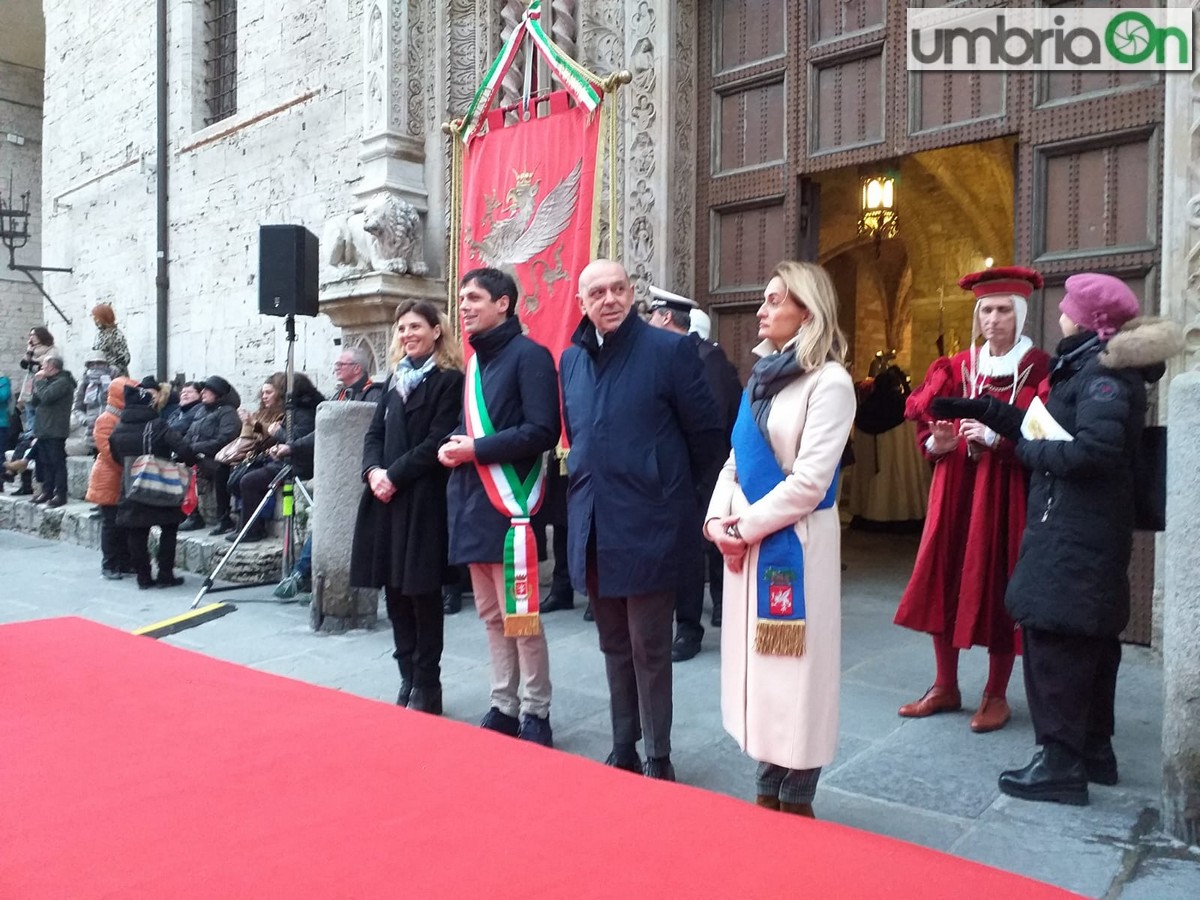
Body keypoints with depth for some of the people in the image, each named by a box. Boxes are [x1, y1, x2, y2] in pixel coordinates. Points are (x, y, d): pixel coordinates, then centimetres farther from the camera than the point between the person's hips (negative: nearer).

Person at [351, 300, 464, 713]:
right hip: (387, 497, 7)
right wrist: (373, 471, -6)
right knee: (395, 591, 9)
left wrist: (394, 475, -15)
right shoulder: (395, 379, 18)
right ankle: (408, 678, 21)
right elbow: (374, 433, 13)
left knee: (422, 591, -1)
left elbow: (436, 442, -12)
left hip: (423, 499, -7)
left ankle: (426, 685, 12)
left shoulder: (449, 380, -4)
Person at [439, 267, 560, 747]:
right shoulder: (476, 360, 18)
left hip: (509, 504, -9)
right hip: (473, 502, 9)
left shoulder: (529, 355, -9)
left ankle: (536, 715, 12)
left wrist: (476, 449, -16)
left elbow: (543, 430, -18)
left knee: (520, 619, -2)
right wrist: (453, 444, 3)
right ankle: (504, 707, 26)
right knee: (491, 614, 14)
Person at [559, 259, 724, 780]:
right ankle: (623, 750, 30)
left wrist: (677, 491, 4)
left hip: (647, 525, -5)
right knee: (614, 645, 16)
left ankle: (658, 760, 19)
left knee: (649, 650, 3)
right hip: (592, 526, 6)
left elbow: (708, 433, -4)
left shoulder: (670, 349, -8)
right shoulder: (572, 359, 9)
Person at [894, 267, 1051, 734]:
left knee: (996, 586, 2)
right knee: (942, 580, 6)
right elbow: (925, 422, 9)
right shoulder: (958, 366, 9)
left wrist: (994, 436, -26)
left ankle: (996, 695, 17)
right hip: (955, 486, 5)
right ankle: (945, 687, 20)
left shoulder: (1038, 368, -5)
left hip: (1004, 491, -4)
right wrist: (937, 443, -12)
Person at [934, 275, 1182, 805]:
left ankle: (1060, 764, 5)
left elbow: (1093, 449, -29)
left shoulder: (1104, 373, -15)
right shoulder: (1090, 367, 15)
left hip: (1071, 536, -10)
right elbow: (1051, 429, 20)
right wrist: (984, 412, 18)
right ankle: (1094, 751, 29)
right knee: (1089, 640, 17)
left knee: (1053, 640, -4)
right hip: (1088, 530, 10)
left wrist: (1031, 451, -14)